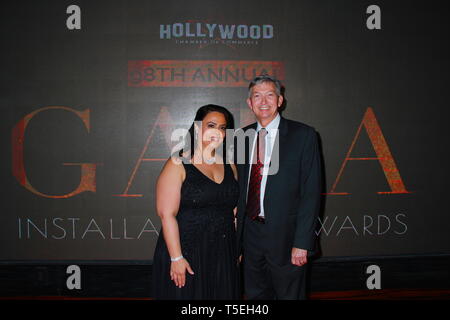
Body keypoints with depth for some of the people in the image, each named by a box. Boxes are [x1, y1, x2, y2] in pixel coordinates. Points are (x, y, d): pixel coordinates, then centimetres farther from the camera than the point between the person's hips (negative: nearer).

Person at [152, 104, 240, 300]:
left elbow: (234, 210, 12)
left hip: (223, 256, 5)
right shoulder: (178, 165, -8)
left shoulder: (229, 166, 8)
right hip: (186, 255, -5)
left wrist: (237, 250, 9)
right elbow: (166, 214, -14)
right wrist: (176, 258, -18)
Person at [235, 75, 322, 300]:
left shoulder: (303, 135, -7)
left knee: (289, 294, 13)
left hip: (285, 236, -4)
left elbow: (311, 192, -10)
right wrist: (236, 236, 4)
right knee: (254, 294, 19)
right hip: (250, 233, 4)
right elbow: (241, 187, 9)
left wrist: (302, 243, -14)